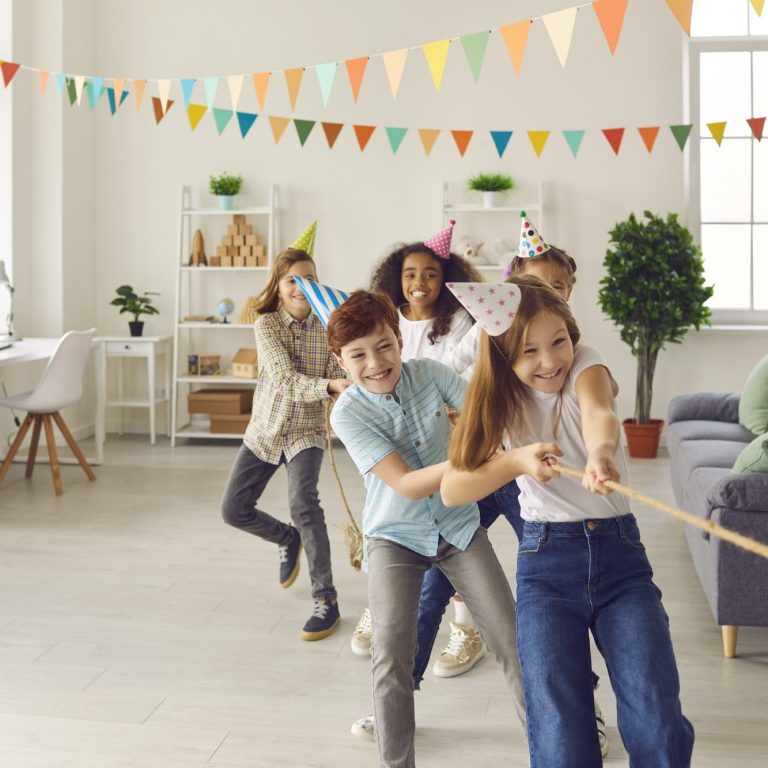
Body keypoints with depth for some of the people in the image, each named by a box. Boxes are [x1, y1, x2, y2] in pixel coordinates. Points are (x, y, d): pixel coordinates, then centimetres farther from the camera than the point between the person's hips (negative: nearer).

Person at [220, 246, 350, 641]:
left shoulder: (326, 328, -6)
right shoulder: (266, 324, -12)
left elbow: (336, 379, -10)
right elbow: (285, 379, -25)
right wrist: (331, 386, -42)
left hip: (305, 430, -2)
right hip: (265, 428, 2)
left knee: (302, 501, -26)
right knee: (234, 510, 4)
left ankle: (326, 600, -16)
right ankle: (288, 538, 36)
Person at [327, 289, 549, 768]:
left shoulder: (428, 373, -10)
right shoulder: (348, 414, -19)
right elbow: (407, 485, -27)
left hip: (459, 526, 3)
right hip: (396, 537, -2)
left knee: (513, 639, 2)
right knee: (392, 657, -9)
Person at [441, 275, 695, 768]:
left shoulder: (586, 365, -6)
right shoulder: (504, 400, 2)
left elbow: (598, 413, -31)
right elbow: (452, 489, -6)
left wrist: (600, 453, -54)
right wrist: (516, 460, -21)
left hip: (619, 550, -1)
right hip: (546, 563, 1)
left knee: (657, 718, -14)